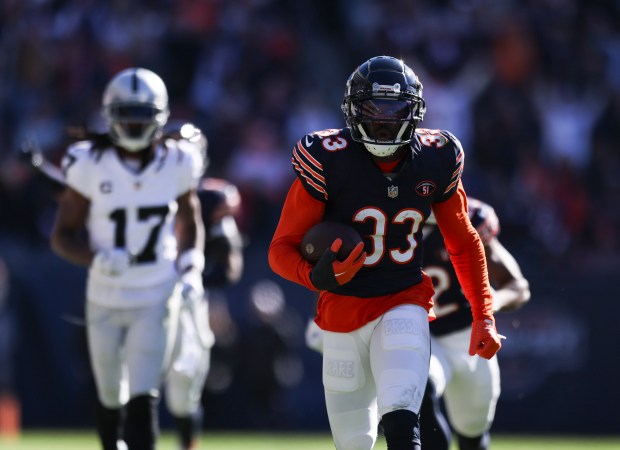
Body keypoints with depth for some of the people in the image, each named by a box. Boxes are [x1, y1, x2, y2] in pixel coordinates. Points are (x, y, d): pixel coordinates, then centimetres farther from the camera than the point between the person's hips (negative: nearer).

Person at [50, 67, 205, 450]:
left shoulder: (177, 164, -5)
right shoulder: (91, 165, -10)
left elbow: (190, 224, 12)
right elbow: (62, 236, -5)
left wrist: (192, 268, -4)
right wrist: (96, 258, -25)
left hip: (157, 300, -1)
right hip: (105, 300, 1)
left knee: (143, 401, -12)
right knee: (111, 399, 13)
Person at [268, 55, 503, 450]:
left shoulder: (435, 162, -4)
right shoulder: (328, 162, -14)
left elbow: (464, 243, 11)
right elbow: (282, 249, -10)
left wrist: (484, 317, 6)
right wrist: (317, 276, -31)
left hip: (404, 306, 0)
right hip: (343, 311, 0)